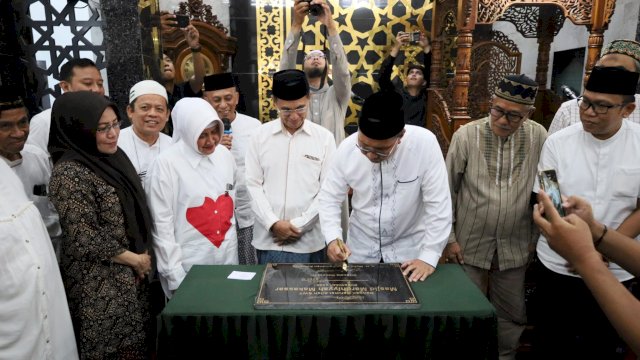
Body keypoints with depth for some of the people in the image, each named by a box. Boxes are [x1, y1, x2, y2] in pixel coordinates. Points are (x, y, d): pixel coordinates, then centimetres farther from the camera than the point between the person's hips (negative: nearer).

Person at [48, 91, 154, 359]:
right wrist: (134, 259, -12)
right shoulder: (69, 173, -19)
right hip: (99, 284, -7)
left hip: (131, 275, 7)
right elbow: (84, 239, -21)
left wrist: (143, 256, 3)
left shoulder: (113, 158, 5)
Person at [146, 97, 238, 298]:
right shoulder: (166, 164, -13)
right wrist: (174, 274, -10)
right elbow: (161, 224, -11)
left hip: (227, 260, 5)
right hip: (188, 267, -5)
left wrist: (230, 241, 13)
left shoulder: (224, 155, 2)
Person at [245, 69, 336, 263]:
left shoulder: (324, 137, -1)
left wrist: (299, 225, -8)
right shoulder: (261, 135, 1)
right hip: (268, 237, 1)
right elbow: (253, 184, 1)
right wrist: (273, 223, -9)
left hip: (308, 239, 0)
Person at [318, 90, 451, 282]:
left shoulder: (424, 143, -25)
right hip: (361, 246, 2)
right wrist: (333, 238, -21)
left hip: (409, 246, -1)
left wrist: (429, 257, -19)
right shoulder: (347, 148, -18)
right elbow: (329, 197, -7)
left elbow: (438, 204, -19)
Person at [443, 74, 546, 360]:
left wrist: (536, 238, 6)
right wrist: (449, 238, -4)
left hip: (515, 247, 2)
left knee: (512, 316, 17)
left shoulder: (539, 137, -6)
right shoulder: (466, 135, -11)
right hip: (469, 245, -1)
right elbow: (447, 191, -5)